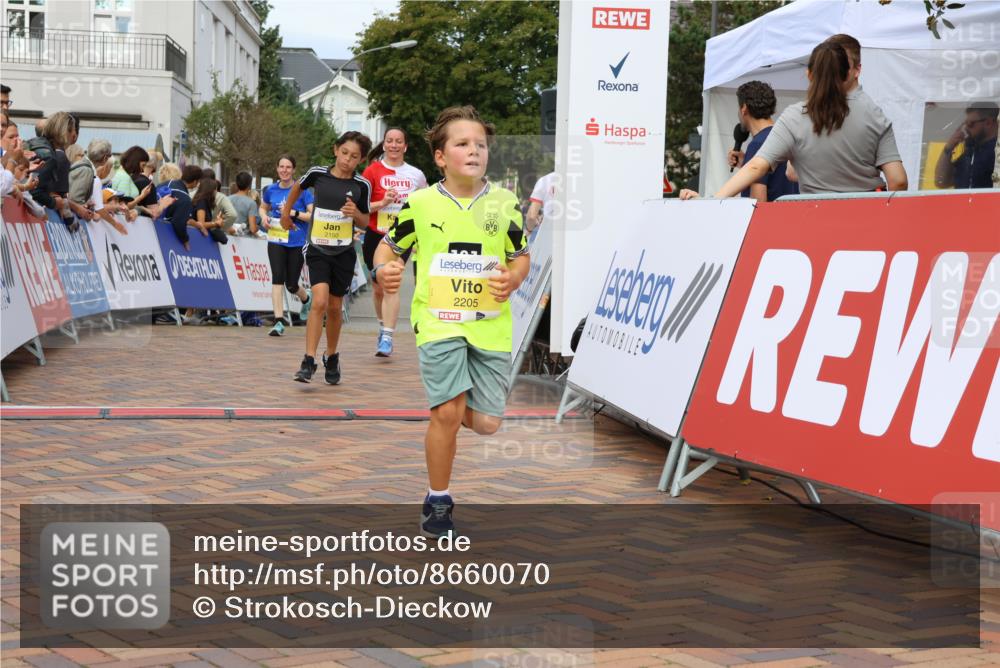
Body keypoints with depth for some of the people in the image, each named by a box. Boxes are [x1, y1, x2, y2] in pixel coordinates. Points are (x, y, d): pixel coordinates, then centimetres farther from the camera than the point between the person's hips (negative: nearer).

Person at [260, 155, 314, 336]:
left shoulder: (302, 190, -6)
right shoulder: (271, 190, 4)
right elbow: (263, 207, 23)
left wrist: (294, 213, -21)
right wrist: (264, 217, 1)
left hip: (297, 242, -2)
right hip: (276, 241, 2)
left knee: (291, 285, 6)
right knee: (277, 278, -14)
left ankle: (306, 300, 42)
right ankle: (279, 321, -14)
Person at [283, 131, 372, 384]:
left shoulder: (362, 185, -3)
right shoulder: (318, 174, -5)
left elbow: (365, 223, 6)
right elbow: (298, 187, 18)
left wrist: (356, 213, -15)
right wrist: (286, 211, 28)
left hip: (344, 252, 2)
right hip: (318, 250, -1)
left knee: (335, 308, 10)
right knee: (320, 301, -18)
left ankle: (331, 358, 30)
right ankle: (308, 362, -16)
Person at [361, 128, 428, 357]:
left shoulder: (416, 175, 4)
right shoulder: (373, 171, -2)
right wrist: (382, 203, -20)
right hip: (376, 236, 1)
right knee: (378, 287, 12)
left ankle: (387, 338, -18)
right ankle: (383, 326, 36)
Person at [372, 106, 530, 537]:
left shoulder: (505, 204, 3)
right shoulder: (420, 204, -2)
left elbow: (521, 256, 13)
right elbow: (389, 246, 10)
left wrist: (513, 280, -8)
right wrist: (383, 269, -12)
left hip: (490, 324, 2)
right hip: (439, 322, -2)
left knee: (486, 423, 0)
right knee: (448, 412, -12)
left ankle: (453, 411, 38)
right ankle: (438, 502, 7)